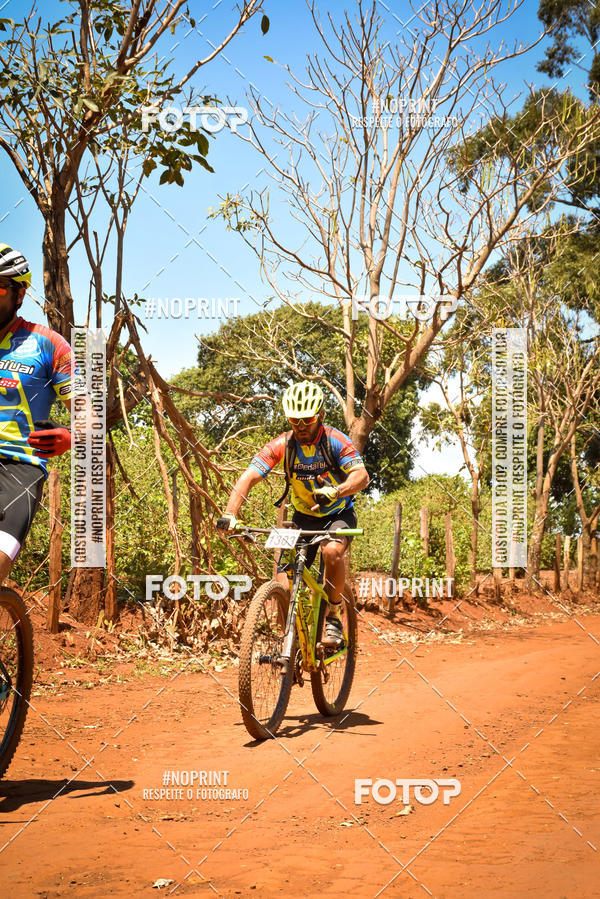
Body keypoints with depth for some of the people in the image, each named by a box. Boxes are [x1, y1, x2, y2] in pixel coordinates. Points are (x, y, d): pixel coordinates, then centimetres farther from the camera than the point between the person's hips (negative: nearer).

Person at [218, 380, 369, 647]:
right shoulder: (282, 445, -15)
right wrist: (230, 514, -38)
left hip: (338, 514, -2)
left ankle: (333, 617, -14)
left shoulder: (335, 441, -19)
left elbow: (362, 475, -30)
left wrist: (336, 491, -51)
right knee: (284, 586, -14)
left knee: (332, 551, -35)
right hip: (304, 516, 2)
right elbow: (248, 478, -22)